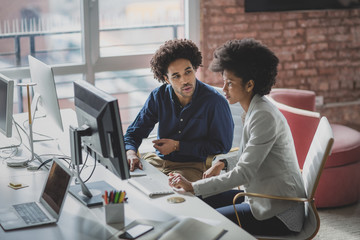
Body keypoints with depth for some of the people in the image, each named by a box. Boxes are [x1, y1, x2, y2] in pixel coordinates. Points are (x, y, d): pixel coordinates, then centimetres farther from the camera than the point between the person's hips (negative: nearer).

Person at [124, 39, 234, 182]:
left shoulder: (214, 101, -14)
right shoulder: (159, 96, -1)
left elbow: (222, 146, -8)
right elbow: (135, 132, 7)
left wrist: (177, 146, -11)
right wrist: (130, 152, -18)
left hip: (193, 166, -5)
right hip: (158, 159, 5)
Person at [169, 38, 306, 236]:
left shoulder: (264, 116, -22)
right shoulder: (254, 110, 8)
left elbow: (244, 173, -25)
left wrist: (193, 187, -25)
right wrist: (224, 161, 10)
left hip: (279, 213, -10)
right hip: (262, 197, 10)